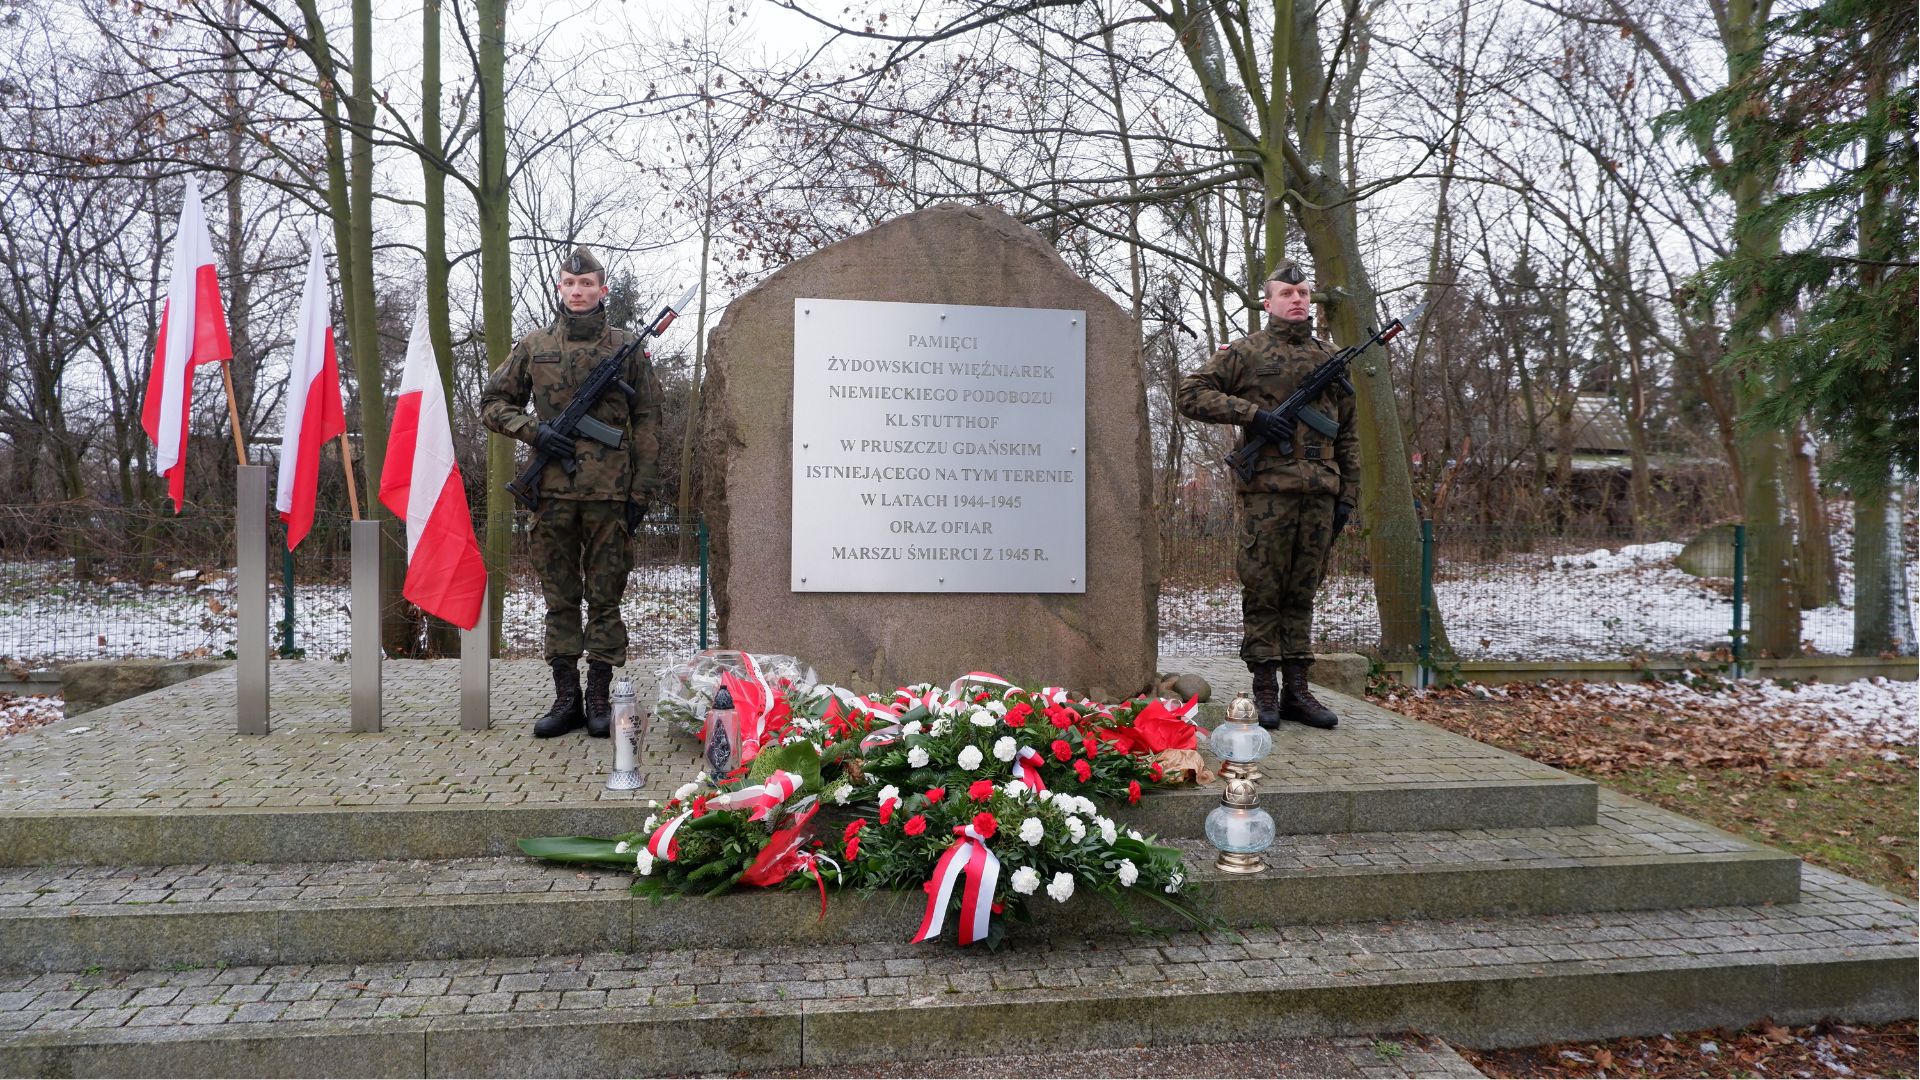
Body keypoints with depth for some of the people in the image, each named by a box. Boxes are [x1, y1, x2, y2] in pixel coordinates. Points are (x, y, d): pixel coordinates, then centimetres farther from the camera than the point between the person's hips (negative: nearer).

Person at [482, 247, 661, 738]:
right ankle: (566, 698, 15)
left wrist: (640, 490, -2)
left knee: (605, 596, 4)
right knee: (560, 597, 7)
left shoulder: (626, 348, 5)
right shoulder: (533, 347, 8)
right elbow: (493, 404, 14)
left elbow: (647, 422, 4)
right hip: (553, 491, 2)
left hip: (610, 494, -2)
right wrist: (534, 430, -5)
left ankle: (600, 699, 12)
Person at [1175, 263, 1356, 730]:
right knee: (1263, 590, -1)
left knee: (1302, 592, 8)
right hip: (1267, 489, -4)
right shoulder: (1246, 353, 4)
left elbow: (1347, 435, 19)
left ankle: (1296, 690, 14)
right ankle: (1264, 690, 5)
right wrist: (1248, 413, -11)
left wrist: (1348, 495, 11)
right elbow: (1191, 393, -1)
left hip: (1320, 494, 4)